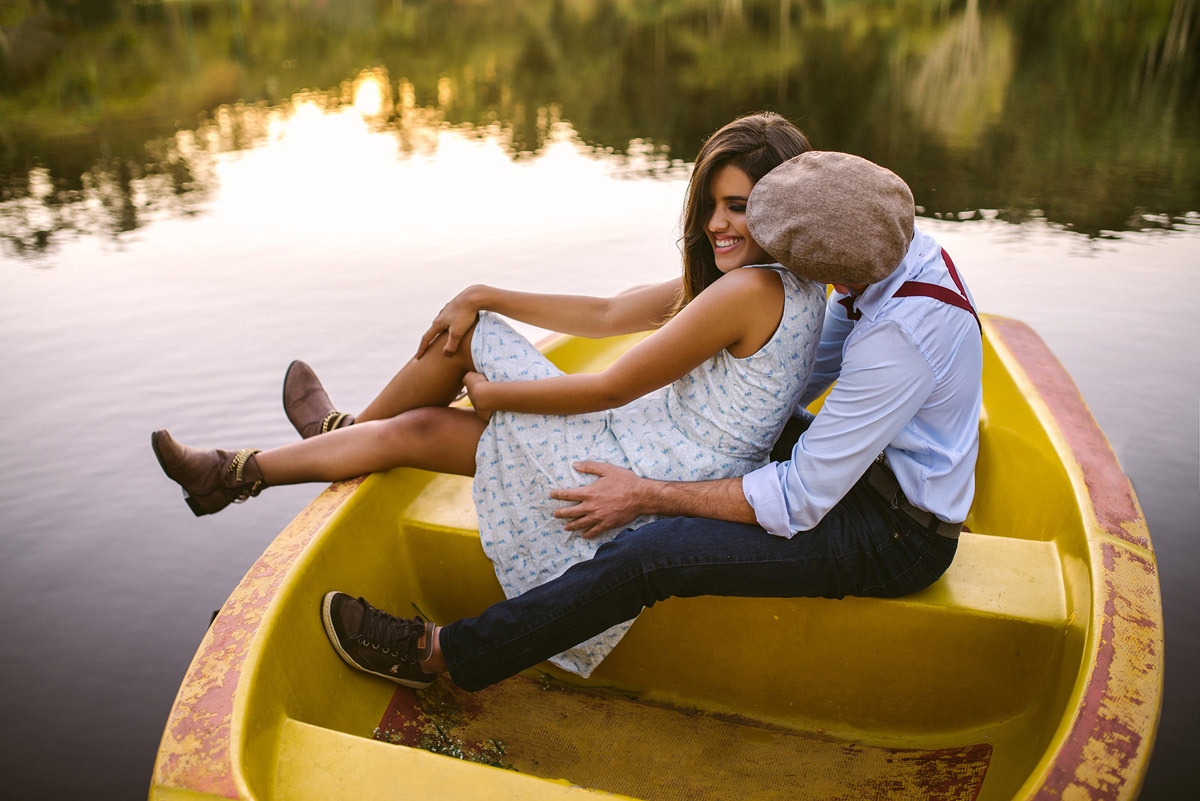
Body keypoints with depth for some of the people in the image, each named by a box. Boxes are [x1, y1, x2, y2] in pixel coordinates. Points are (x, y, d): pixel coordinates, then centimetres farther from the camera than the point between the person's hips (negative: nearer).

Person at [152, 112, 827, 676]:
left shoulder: (751, 289, -23)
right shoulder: (787, 279, 8)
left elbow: (609, 389, -20)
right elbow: (608, 315, 9)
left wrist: (493, 394, -6)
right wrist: (486, 297, 7)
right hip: (653, 446, 9)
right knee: (415, 429, 6)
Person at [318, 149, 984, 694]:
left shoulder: (901, 336, -33)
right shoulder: (897, 248, -3)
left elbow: (799, 502, -29)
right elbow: (795, 375, 10)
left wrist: (648, 496, -23)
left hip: (895, 538, -9)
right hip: (875, 468, 9)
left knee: (649, 554, -22)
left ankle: (441, 653, -7)